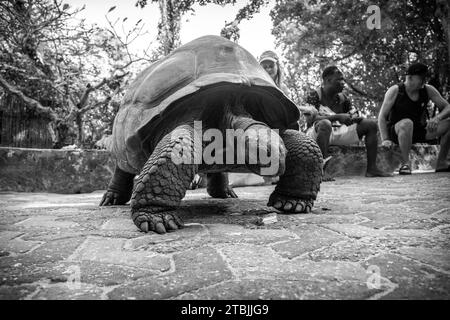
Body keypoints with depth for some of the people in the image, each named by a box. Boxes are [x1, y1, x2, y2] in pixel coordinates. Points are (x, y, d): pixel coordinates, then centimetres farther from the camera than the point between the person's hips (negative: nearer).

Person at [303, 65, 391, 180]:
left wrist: (354, 118, -13)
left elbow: (356, 116, 15)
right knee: (325, 123, -41)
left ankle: (371, 168, -4)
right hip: (317, 132, -7)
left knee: (371, 125, 0)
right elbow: (310, 119, -21)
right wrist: (337, 117, -26)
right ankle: (322, 170, -41)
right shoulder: (313, 96, -7)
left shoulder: (342, 98, 12)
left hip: (338, 132, 7)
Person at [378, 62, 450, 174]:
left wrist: (437, 118, -23)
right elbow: (382, 116, -13)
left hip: (420, 131, 5)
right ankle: (405, 163, -26)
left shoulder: (428, 90, -1)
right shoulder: (395, 91, -12)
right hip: (396, 131, -5)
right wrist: (385, 139, -24)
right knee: (407, 123, -39)